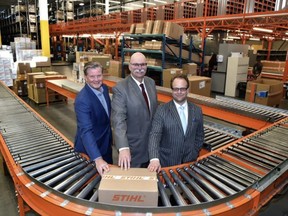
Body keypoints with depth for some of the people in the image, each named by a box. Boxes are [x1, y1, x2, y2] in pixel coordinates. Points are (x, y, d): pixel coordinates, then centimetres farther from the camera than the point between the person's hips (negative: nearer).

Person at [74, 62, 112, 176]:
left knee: (108, 172, 23)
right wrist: (98, 159, -46)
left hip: (105, 143, 7)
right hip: (90, 148, -7)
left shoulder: (104, 88, -5)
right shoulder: (82, 100, -30)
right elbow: (86, 131, -37)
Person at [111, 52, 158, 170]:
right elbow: (118, 120, -27)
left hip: (152, 143, 6)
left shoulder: (151, 82, 2)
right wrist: (123, 148, -37)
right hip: (133, 147, -5)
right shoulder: (120, 88, -19)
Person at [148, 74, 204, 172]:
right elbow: (154, 135, -20)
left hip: (190, 163, 3)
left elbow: (199, 136, 10)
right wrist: (154, 159, -33)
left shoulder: (197, 110, 1)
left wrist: (194, 155, 0)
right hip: (167, 163, -2)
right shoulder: (162, 110, -10)